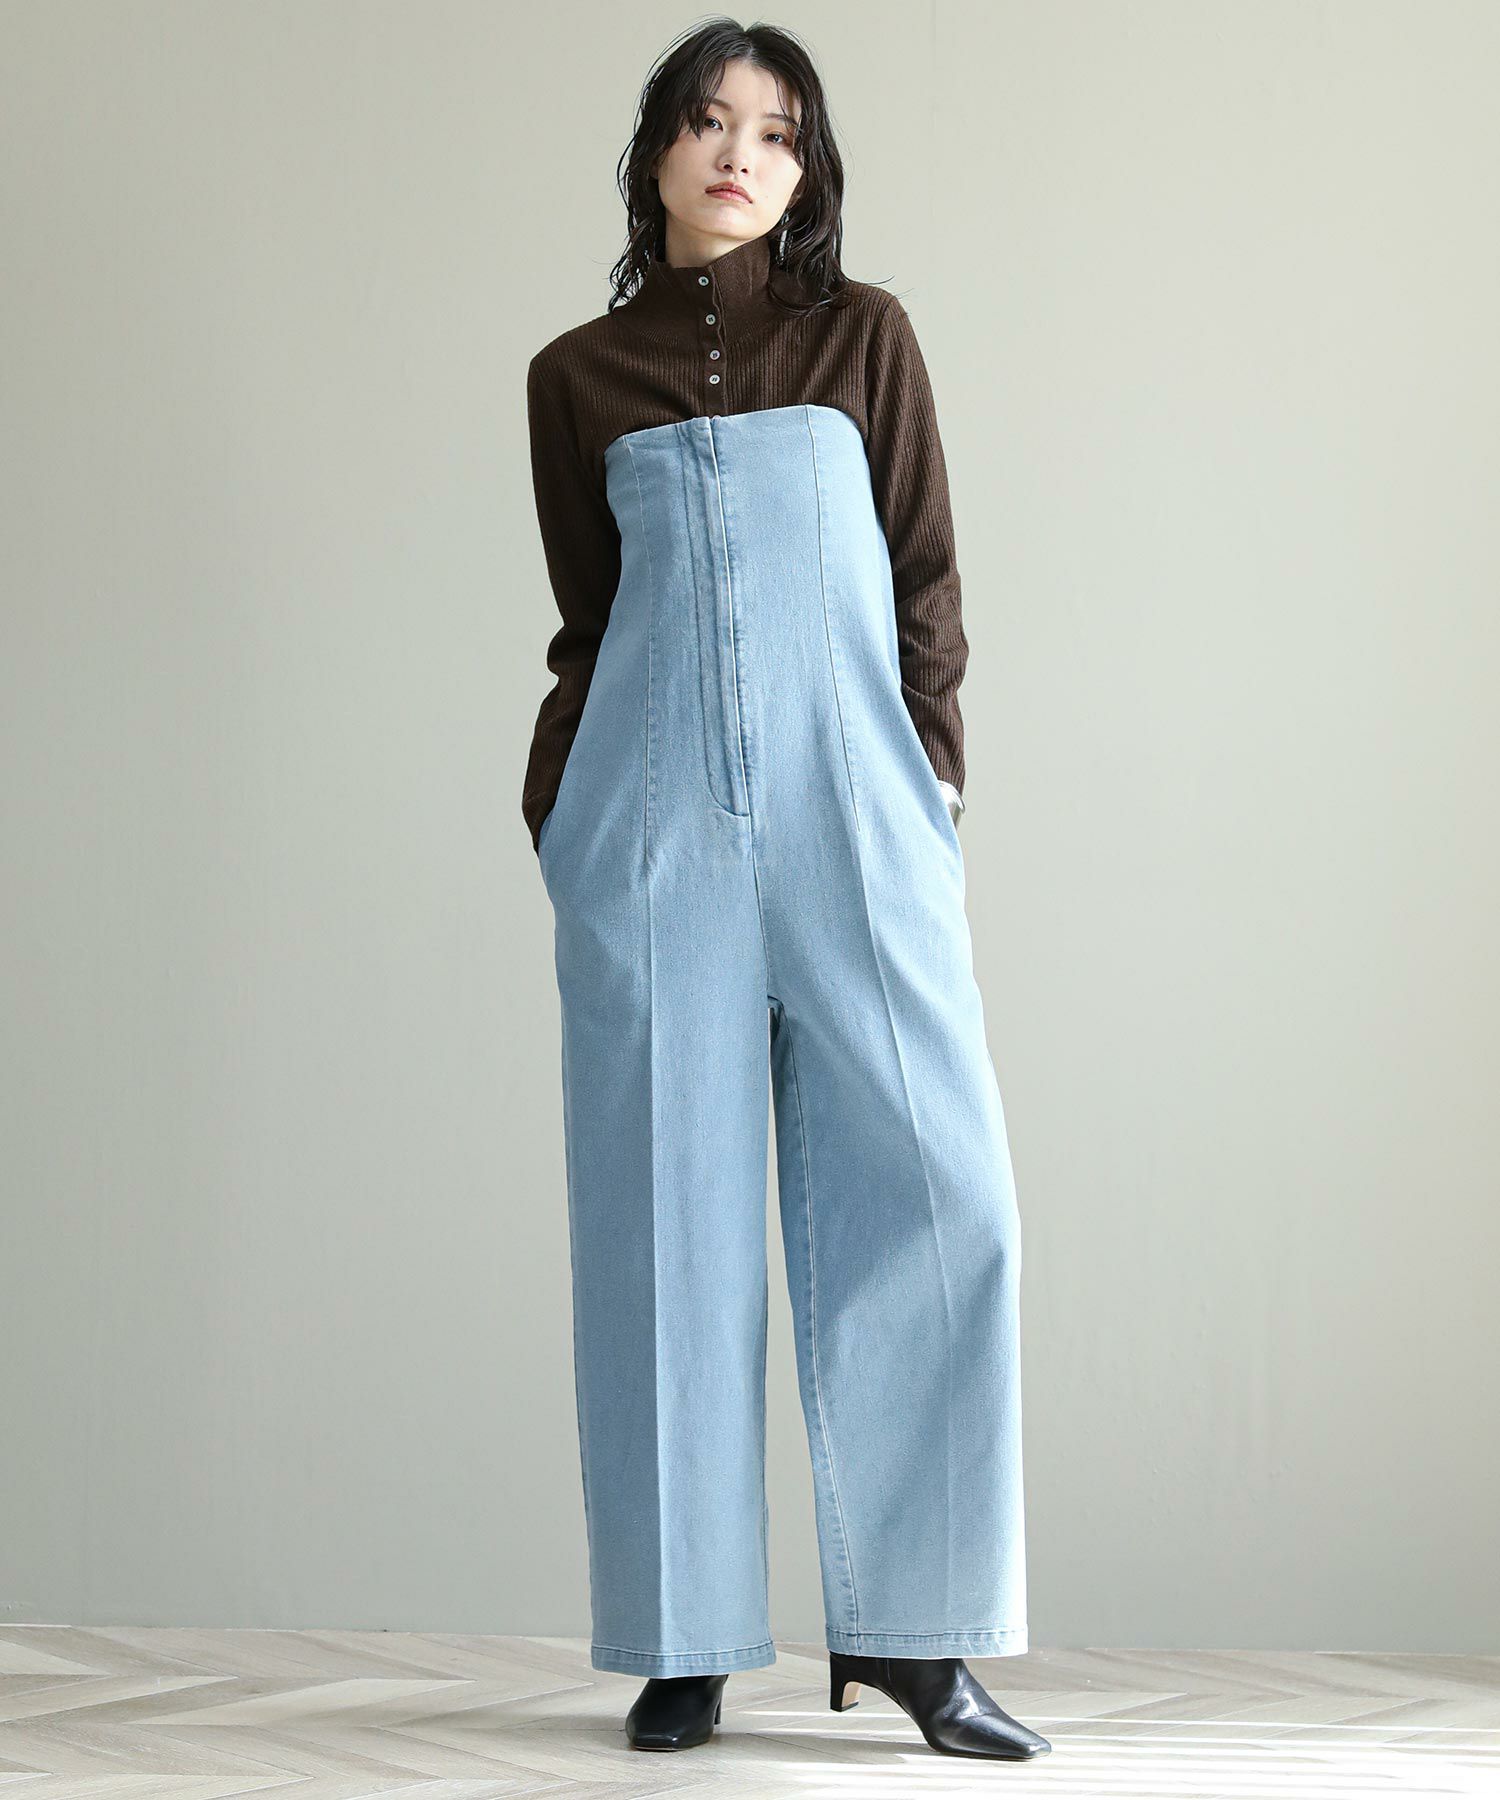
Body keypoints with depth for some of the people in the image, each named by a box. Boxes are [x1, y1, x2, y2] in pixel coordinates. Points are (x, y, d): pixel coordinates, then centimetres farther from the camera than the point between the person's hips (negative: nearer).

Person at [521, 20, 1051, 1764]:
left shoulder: (863, 337, 11)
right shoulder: (578, 376, 13)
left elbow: (926, 577, 10)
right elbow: (587, 622, 17)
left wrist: (930, 770, 0)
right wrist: (555, 810, 9)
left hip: (851, 814, 0)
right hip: (651, 826, 0)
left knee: (932, 1193, -9)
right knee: (671, 1213, -1)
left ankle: (906, 1623, 0)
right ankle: (683, 1640, 5)